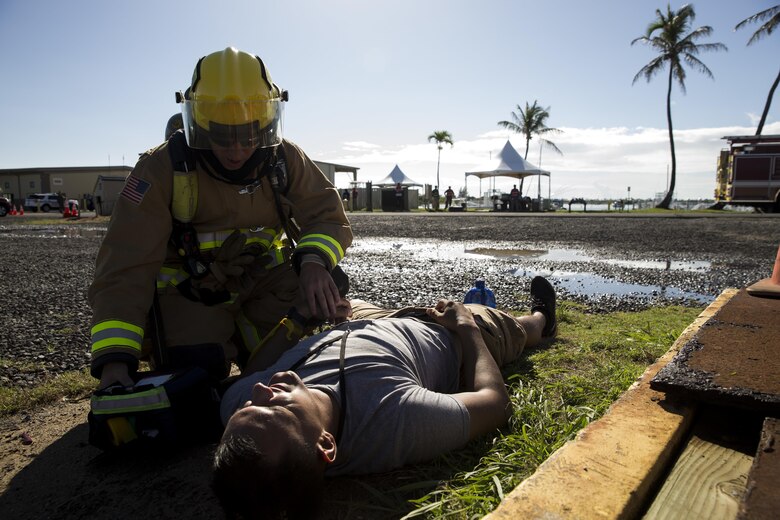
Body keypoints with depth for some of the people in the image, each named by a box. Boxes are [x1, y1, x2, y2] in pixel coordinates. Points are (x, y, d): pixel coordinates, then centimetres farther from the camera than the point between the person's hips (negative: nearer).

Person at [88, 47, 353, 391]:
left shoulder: (284, 159, -9)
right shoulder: (163, 169, -18)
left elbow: (329, 217, -9)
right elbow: (124, 268, -22)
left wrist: (313, 261, -34)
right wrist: (114, 360, -33)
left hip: (264, 281, 3)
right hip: (189, 292, -2)